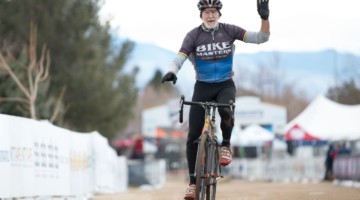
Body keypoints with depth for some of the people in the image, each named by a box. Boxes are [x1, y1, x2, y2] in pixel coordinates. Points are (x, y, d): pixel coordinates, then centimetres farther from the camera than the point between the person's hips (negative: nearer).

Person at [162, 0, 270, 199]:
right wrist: (171, 72, -43)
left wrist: (264, 17, -29)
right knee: (193, 137, -5)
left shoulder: (229, 30, -7)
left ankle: (226, 145, -6)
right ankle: (193, 182, 9)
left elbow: (261, 37, -11)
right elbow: (179, 58, -20)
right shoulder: (193, 35, -10)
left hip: (225, 86, -1)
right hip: (202, 87, 1)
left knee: (225, 111, -36)